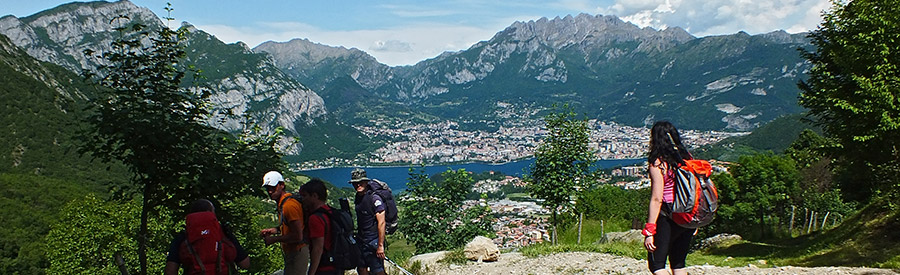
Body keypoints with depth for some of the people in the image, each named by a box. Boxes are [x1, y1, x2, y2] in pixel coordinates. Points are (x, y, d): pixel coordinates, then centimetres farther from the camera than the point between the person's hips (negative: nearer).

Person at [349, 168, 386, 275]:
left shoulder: (374, 199, -17)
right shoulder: (358, 197, 8)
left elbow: (381, 223, -19)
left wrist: (380, 245, -20)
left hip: (374, 241, -8)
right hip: (361, 240, 8)